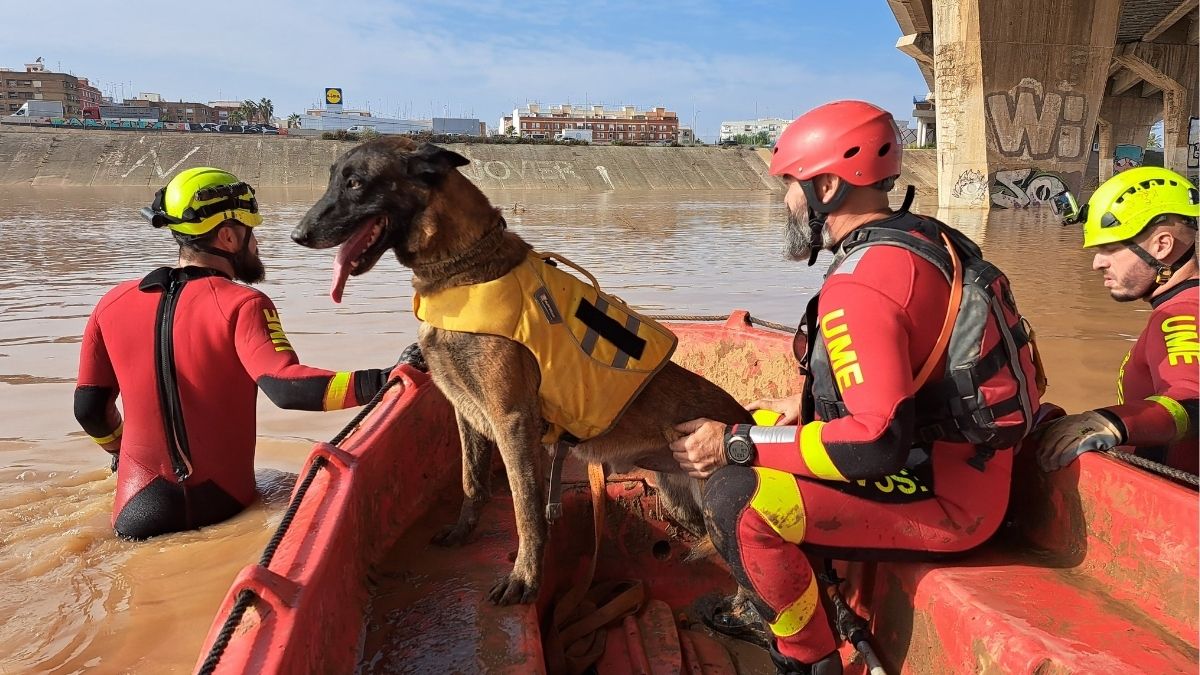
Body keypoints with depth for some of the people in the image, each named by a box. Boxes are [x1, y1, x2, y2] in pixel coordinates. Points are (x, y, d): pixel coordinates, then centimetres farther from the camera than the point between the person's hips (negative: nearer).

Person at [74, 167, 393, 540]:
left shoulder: (112, 304, 3)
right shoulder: (241, 305, -14)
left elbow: (89, 410, 9)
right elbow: (285, 387, -29)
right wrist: (384, 380, -30)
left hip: (138, 511, 4)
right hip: (222, 505, -4)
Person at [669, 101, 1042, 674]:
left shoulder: (859, 286, -25)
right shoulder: (924, 239, 7)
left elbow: (880, 444, -31)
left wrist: (736, 445, -24)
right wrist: (809, 404, 17)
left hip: (945, 499, -10)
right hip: (960, 465, 10)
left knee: (734, 496, -20)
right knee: (765, 435, 17)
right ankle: (761, 606, 28)